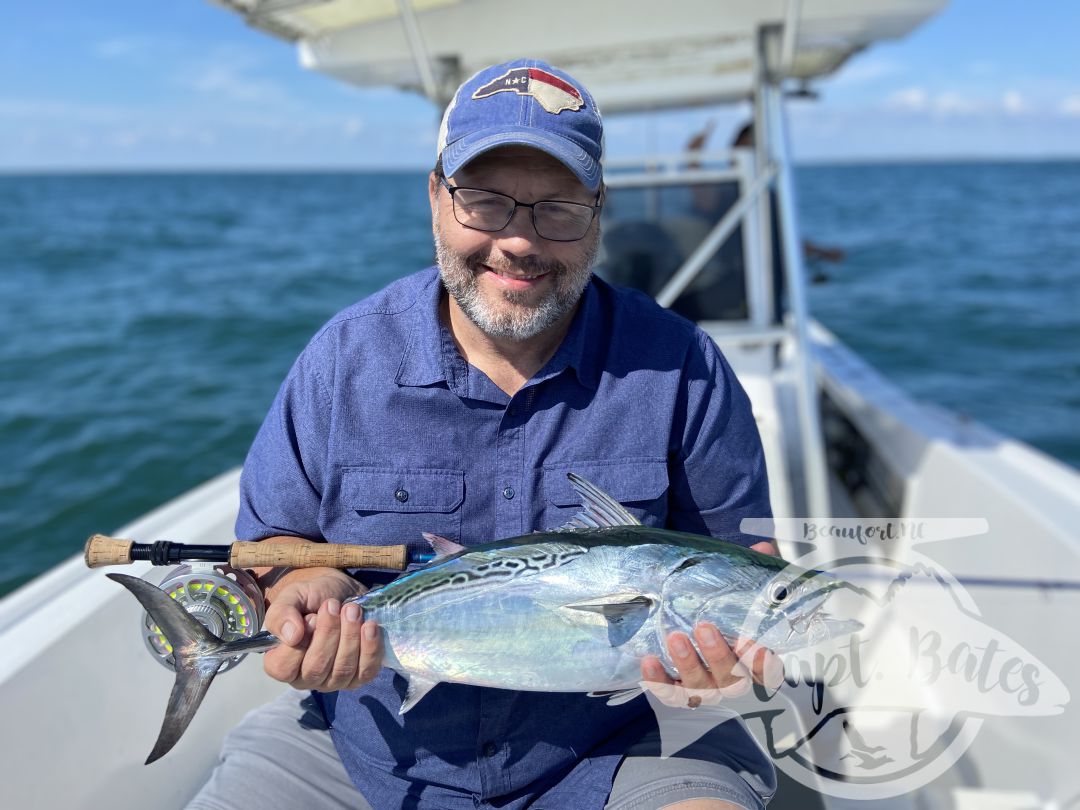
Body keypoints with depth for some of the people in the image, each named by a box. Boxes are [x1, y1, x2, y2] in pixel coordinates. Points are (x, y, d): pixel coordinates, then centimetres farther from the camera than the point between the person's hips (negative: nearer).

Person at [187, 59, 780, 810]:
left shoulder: (679, 368, -8)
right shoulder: (346, 359, -5)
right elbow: (272, 538, 4)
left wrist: (722, 635, -23)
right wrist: (312, 589, -19)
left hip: (612, 748, -1)